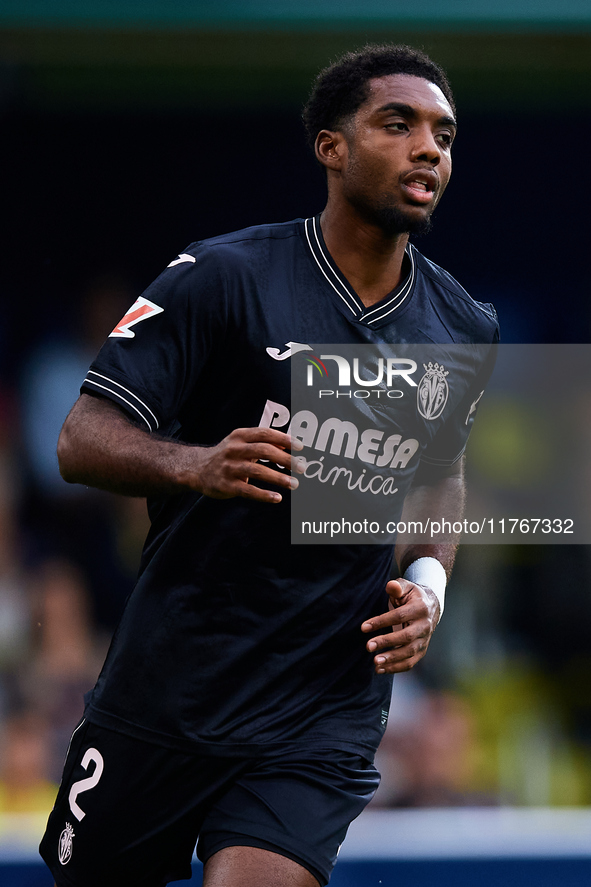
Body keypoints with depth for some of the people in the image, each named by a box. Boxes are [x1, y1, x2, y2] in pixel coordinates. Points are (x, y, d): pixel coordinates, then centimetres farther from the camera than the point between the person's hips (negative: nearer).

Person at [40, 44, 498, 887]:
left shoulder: (466, 331, 7)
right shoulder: (222, 278, -7)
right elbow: (83, 440, -9)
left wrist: (429, 580, 4)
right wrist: (198, 464, -29)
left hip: (325, 719, 2)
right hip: (168, 684, -2)